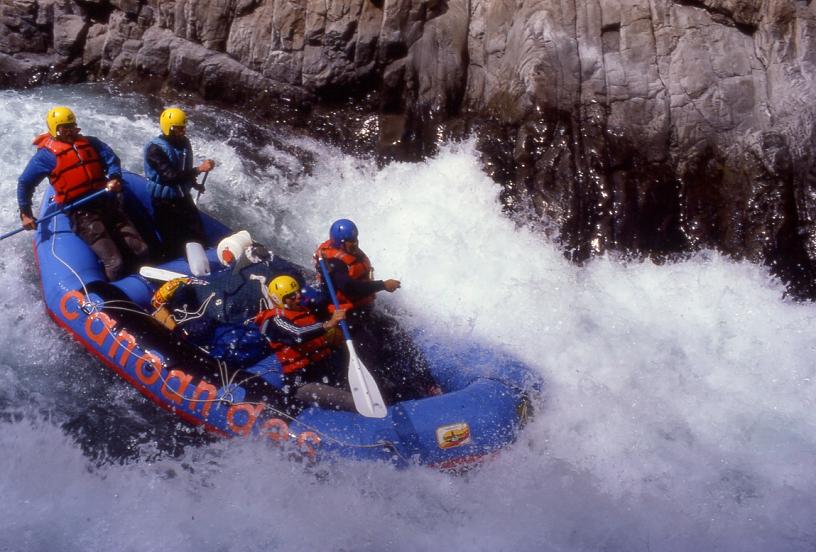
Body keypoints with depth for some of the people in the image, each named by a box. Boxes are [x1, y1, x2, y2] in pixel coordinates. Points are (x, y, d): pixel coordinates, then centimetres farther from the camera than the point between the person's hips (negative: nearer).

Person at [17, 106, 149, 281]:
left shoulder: (90, 143, 15)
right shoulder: (47, 154, 1)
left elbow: (111, 159, 6)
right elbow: (24, 183, 6)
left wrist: (114, 178, -15)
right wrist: (25, 213, 4)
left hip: (107, 203, 6)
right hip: (81, 213, -6)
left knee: (141, 252, 1)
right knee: (115, 263, -17)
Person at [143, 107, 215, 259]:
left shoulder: (184, 143, 2)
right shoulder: (155, 149, -21)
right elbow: (170, 176, -31)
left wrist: (194, 184, 20)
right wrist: (199, 169, -33)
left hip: (184, 198, 7)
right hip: (165, 203, -7)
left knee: (198, 238, 10)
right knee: (175, 246, -7)